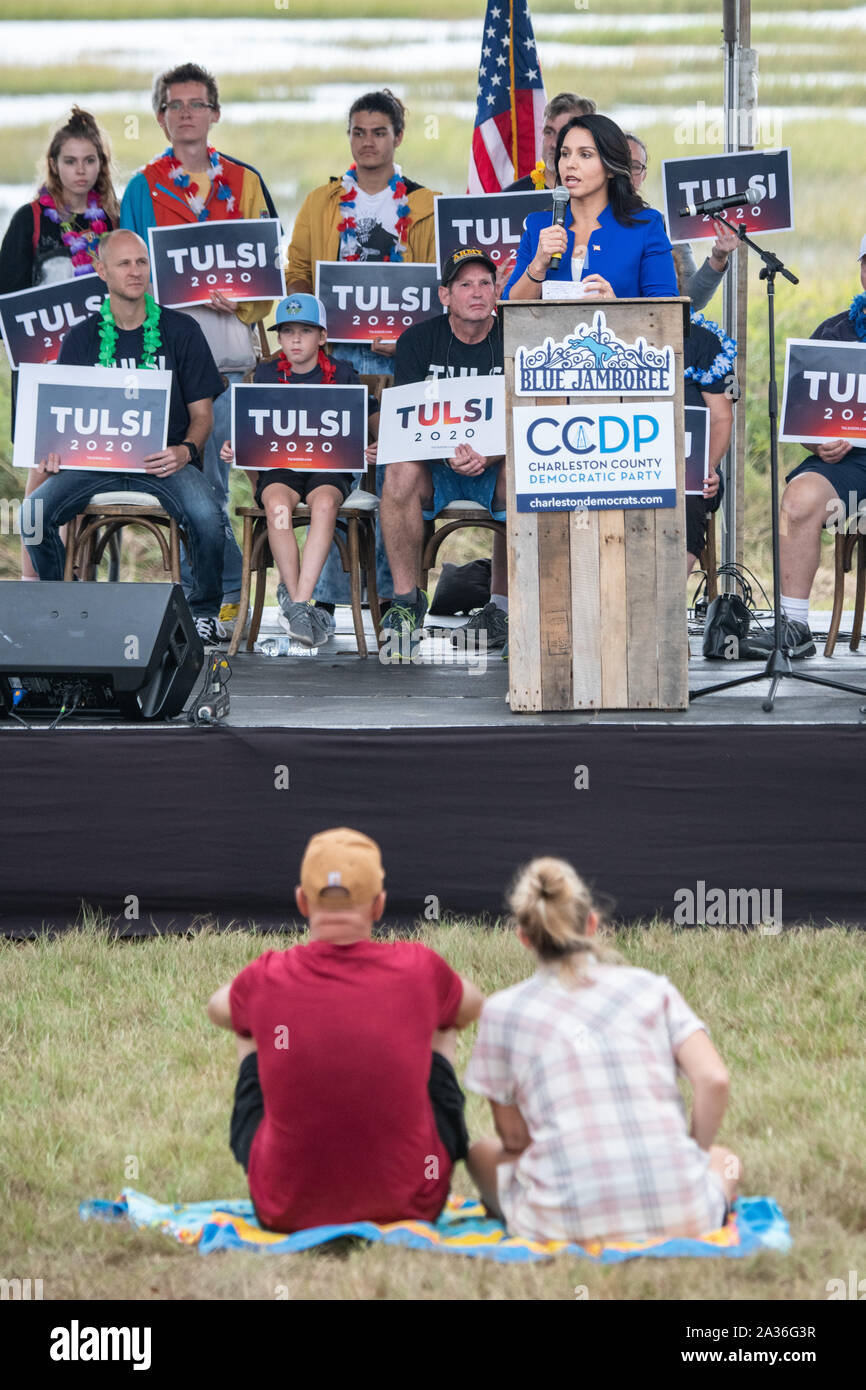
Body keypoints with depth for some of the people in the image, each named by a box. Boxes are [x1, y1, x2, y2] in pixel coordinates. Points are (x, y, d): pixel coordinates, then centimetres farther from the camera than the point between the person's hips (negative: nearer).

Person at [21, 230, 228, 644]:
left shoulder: (181, 331, 6)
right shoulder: (81, 339, 12)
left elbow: (201, 412, 6)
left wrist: (185, 451, -15)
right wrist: (53, 452, -11)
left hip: (166, 459, -2)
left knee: (204, 513, -33)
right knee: (34, 512, -25)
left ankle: (205, 610, -8)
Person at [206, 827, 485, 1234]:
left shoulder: (266, 980, -11)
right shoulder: (419, 969, -11)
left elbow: (217, 1009, 17)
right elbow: (473, 1006, 16)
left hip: (287, 1212, 0)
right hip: (409, 1210, 0)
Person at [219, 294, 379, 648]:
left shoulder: (341, 375, 8)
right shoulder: (267, 375, 12)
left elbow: (373, 419, 10)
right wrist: (234, 449, -8)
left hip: (330, 466, -1)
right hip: (278, 465, 1)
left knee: (324, 503, -36)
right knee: (277, 503, -35)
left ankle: (297, 601, -37)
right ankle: (299, 604, -29)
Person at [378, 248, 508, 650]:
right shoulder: (418, 341, 0)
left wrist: (486, 456, -27)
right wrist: (451, 452, -27)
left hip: (496, 465, 0)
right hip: (436, 466, 0)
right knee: (400, 472, -33)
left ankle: (502, 604, -21)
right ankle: (407, 600, -23)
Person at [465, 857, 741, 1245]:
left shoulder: (503, 1010, 7)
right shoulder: (651, 988, 10)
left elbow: (514, 1137, 10)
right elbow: (714, 1080, -1)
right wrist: (696, 1153, 13)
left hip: (569, 1223, 0)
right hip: (682, 1215, 0)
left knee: (483, 1153, 31)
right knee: (723, 1159, 37)